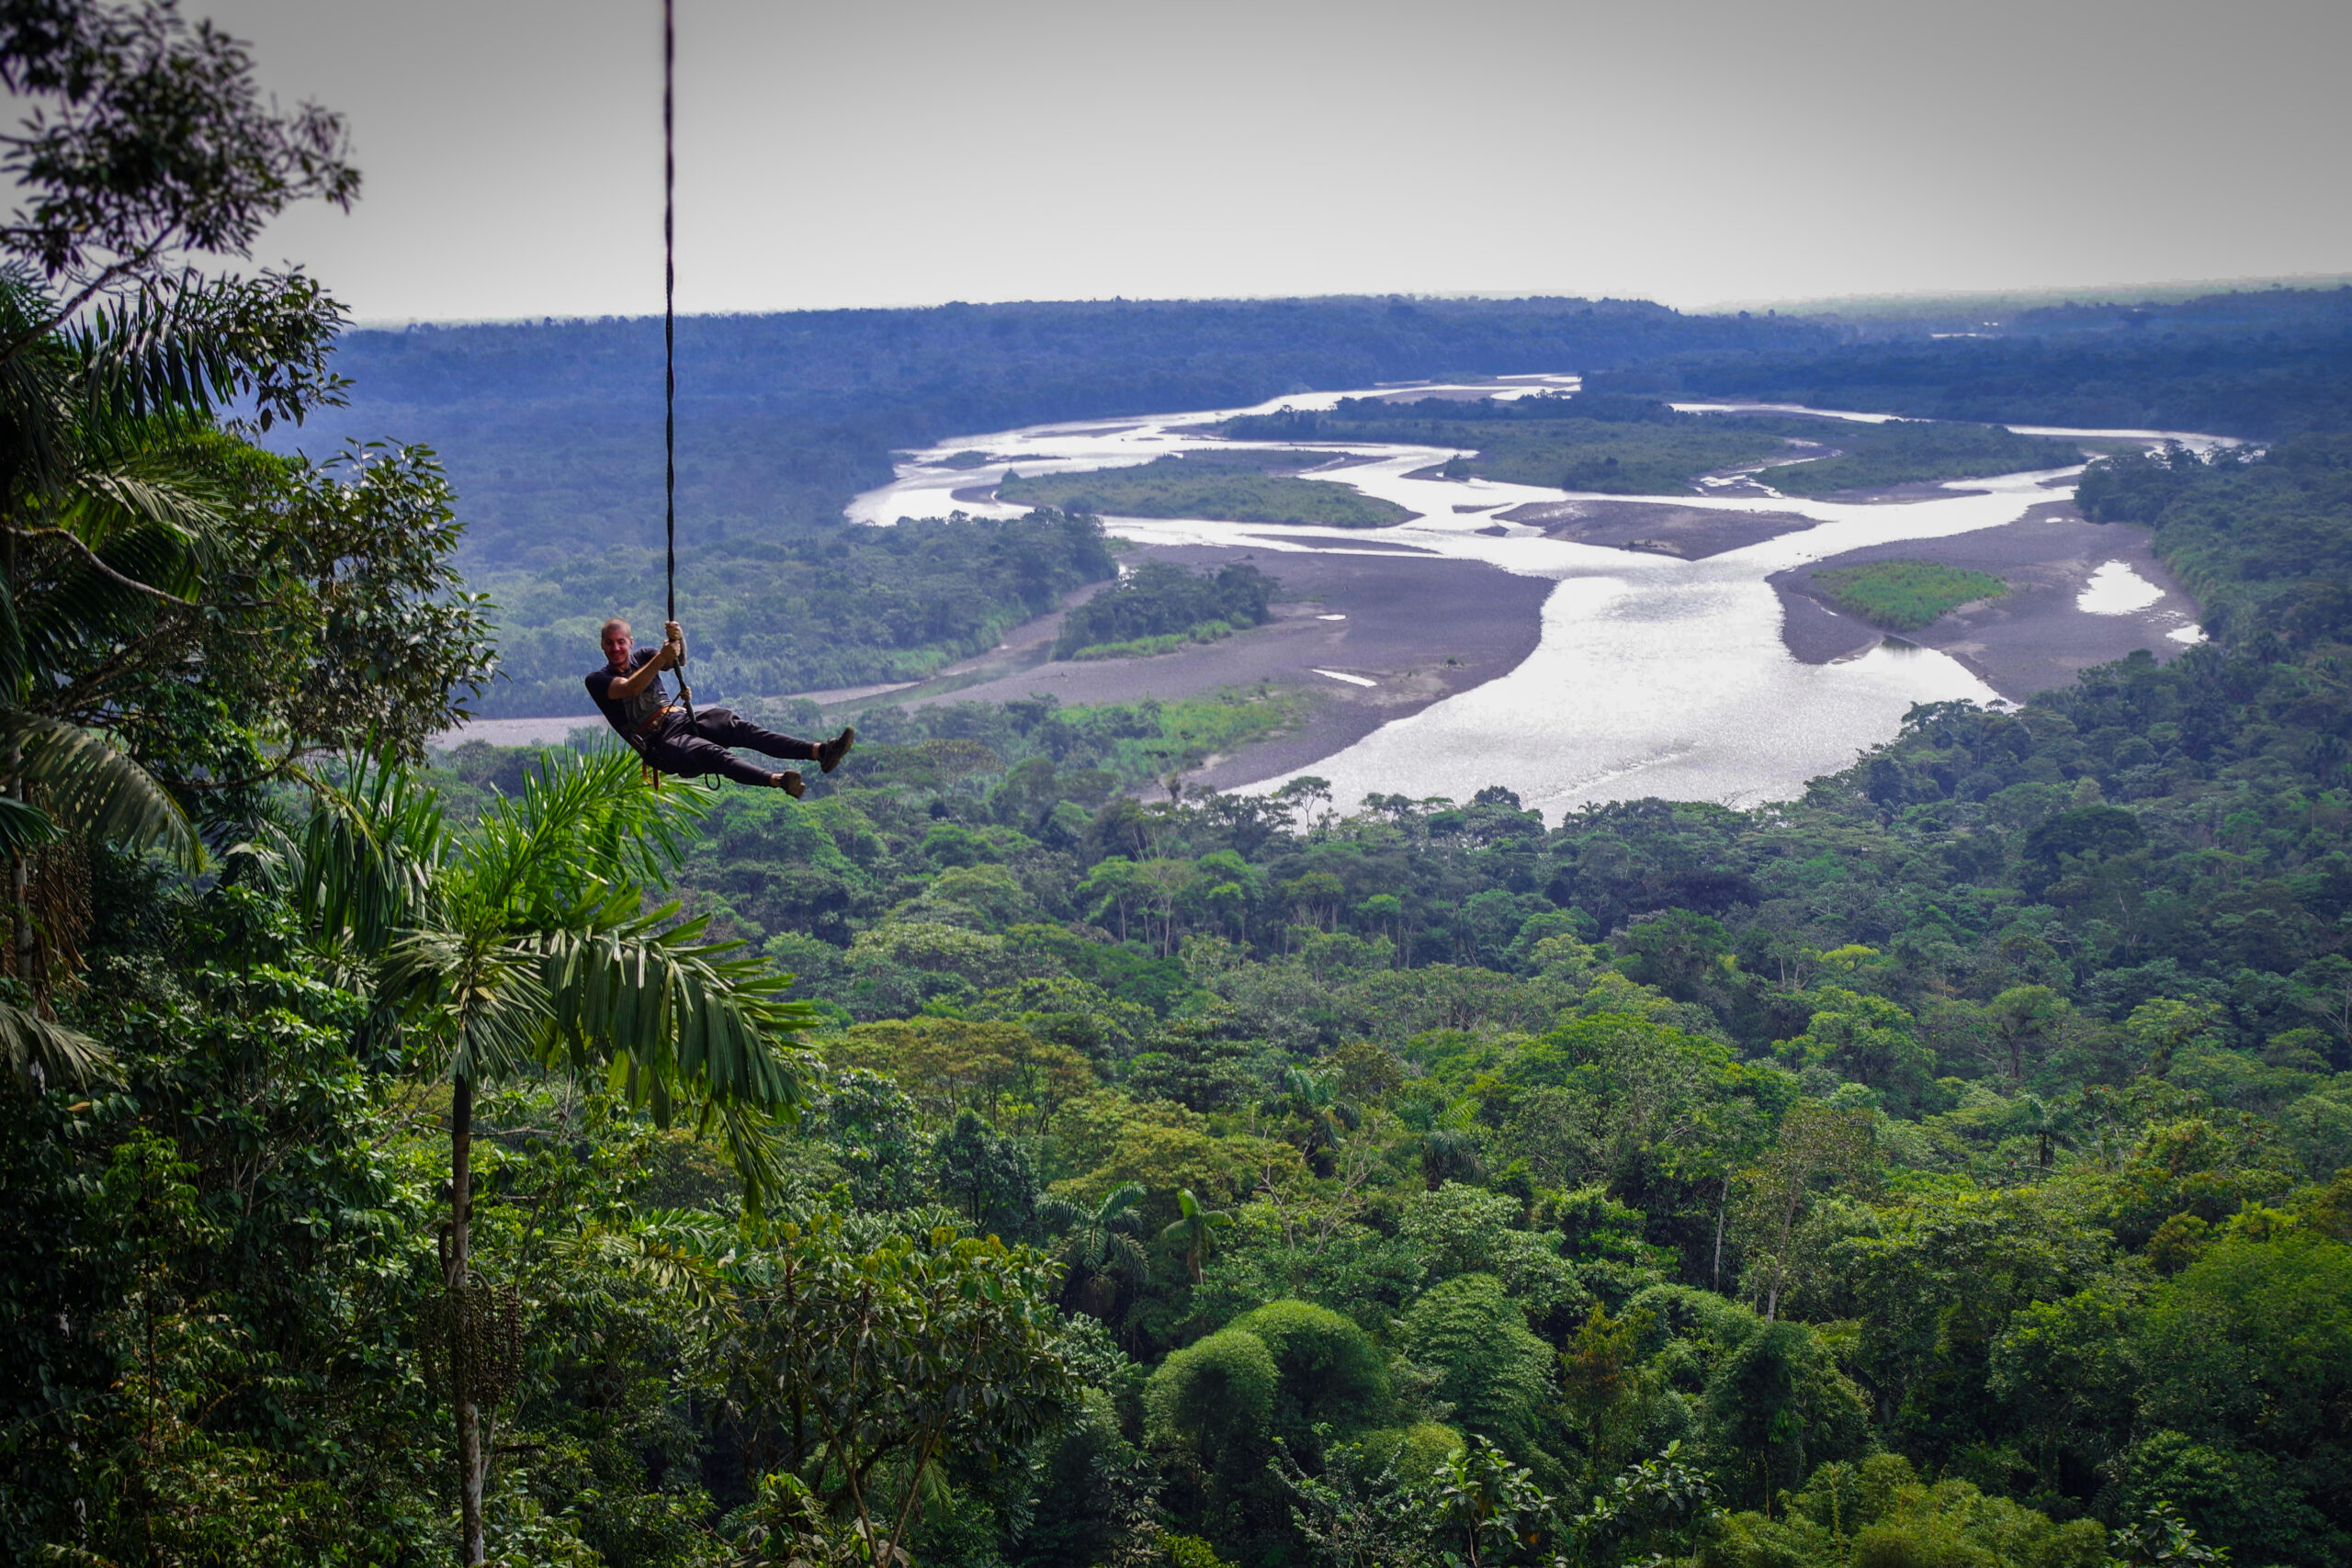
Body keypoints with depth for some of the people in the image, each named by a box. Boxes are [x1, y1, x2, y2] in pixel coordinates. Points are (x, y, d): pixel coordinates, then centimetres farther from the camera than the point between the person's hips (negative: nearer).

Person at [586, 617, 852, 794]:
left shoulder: (642, 657, 18)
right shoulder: (597, 679, 3)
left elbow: (678, 661, -3)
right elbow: (630, 688, -19)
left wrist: (678, 641, -27)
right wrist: (662, 657, -32)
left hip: (682, 716, 5)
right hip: (658, 740, -5)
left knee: (741, 728, -20)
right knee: (713, 753, -33)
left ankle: (819, 751, -36)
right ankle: (777, 781, -59)